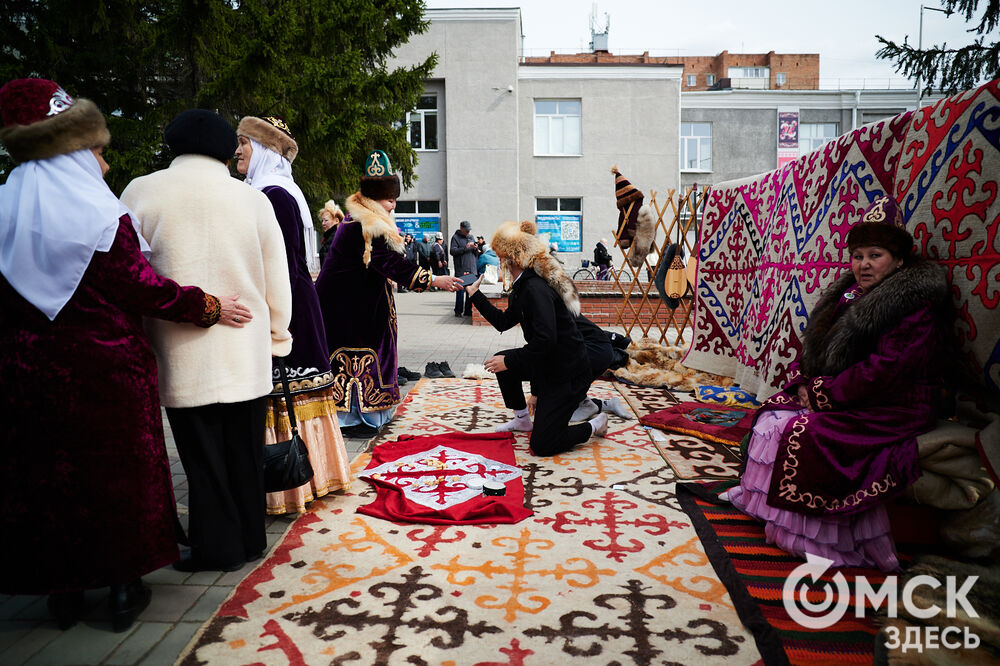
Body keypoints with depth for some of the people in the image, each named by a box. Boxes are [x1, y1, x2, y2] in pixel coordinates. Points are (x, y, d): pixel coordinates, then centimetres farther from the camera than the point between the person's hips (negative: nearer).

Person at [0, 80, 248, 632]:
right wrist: (208, 307, -4)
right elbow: (142, 288, -14)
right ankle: (124, 588, 22)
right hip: (103, 371, -4)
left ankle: (63, 590, 28)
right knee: (118, 472, 11)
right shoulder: (99, 214, -14)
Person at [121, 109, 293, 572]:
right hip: (248, 355, 2)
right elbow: (278, 285, 4)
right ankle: (250, 539, 28)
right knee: (245, 453, 15)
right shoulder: (253, 199, 0)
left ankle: (217, 549, 20)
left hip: (183, 357, -2)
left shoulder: (140, 193, -3)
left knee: (202, 456, 9)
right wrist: (277, 336, 18)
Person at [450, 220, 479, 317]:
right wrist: (465, 248, -19)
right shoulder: (455, 237, 1)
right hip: (461, 269, -6)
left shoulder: (471, 237, 19)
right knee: (460, 290, -5)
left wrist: (475, 249, -2)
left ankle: (468, 311, 12)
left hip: (472, 269, 6)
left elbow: (477, 254, 21)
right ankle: (458, 311, 2)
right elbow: (452, 251, -11)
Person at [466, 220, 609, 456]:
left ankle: (594, 426, 10)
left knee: (541, 446, -8)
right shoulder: (524, 286, 8)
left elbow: (545, 339, -32)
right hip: (547, 364, 10)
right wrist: (475, 294, 19)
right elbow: (503, 322, 16)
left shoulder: (536, 288, -24)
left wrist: (510, 361, -24)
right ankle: (523, 419, 29)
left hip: (568, 372, -10)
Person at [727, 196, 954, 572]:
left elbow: (884, 372, -22)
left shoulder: (916, 308, -14)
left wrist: (822, 393, -20)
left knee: (804, 433, -25)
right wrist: (802, 382, -5)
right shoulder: (851, 294, 12)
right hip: (843, 399, 9)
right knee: (773, 417, -6)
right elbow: (815, 347, 14)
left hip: (892, 411, -8)